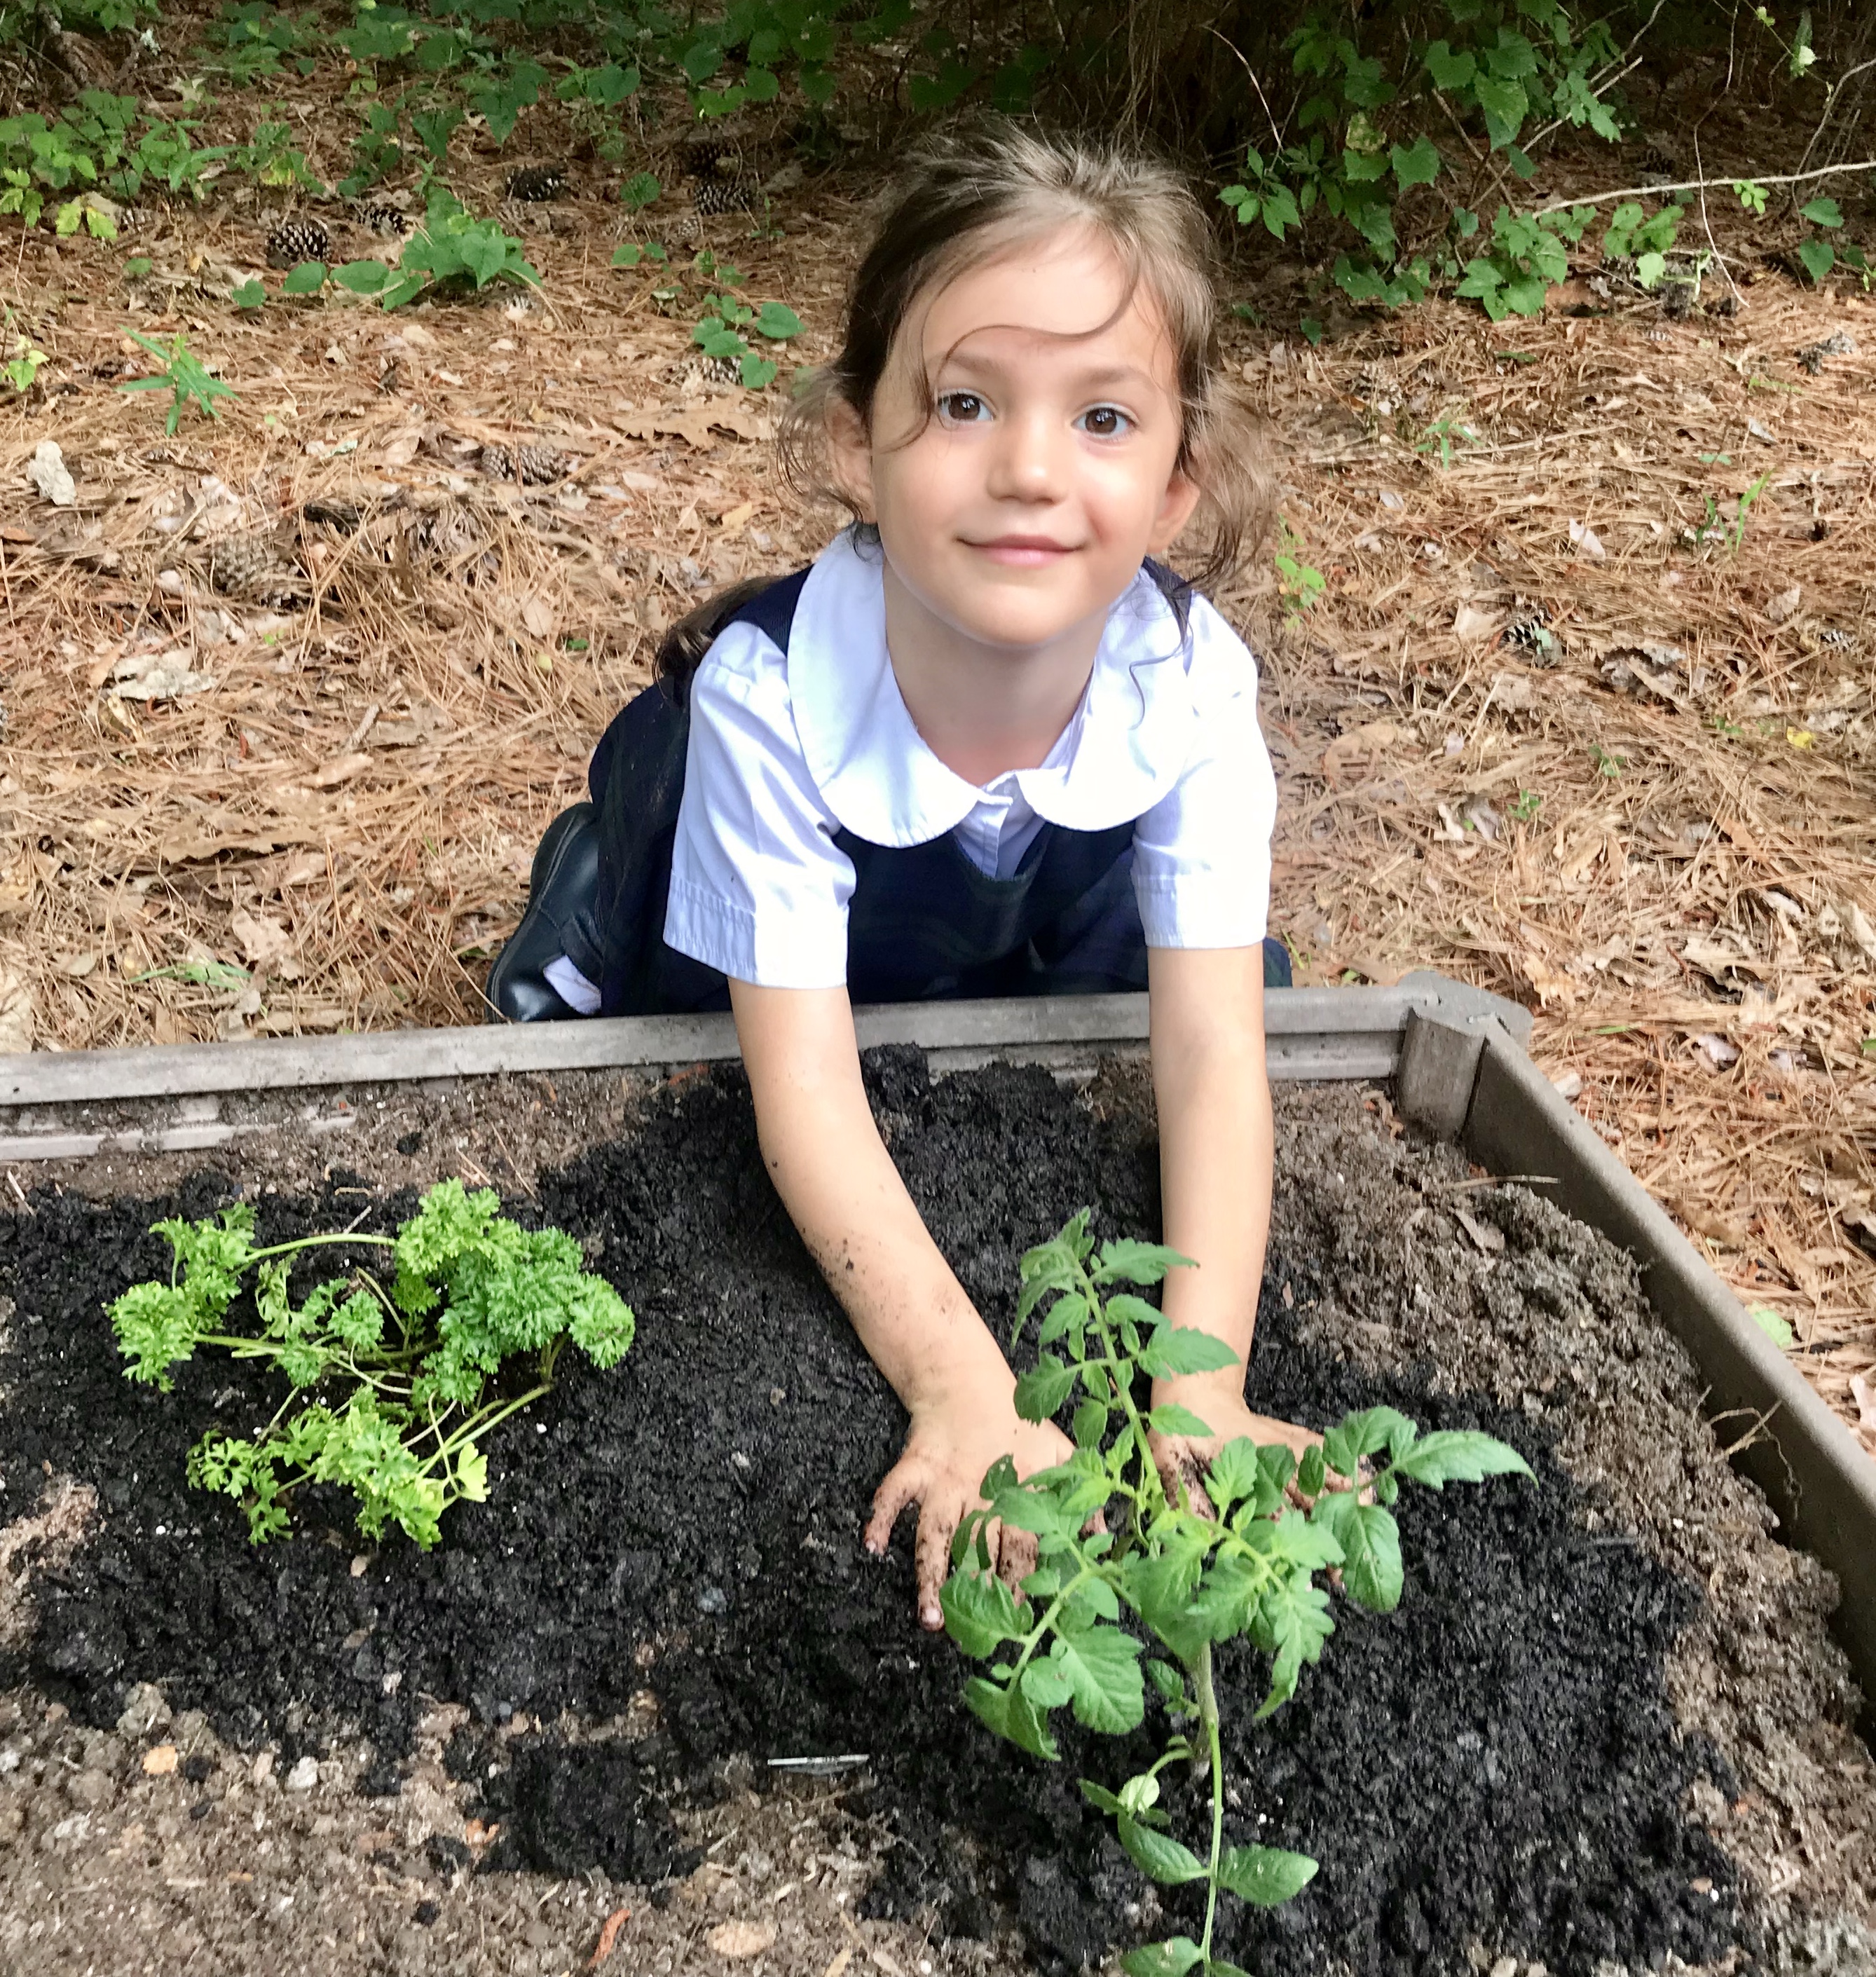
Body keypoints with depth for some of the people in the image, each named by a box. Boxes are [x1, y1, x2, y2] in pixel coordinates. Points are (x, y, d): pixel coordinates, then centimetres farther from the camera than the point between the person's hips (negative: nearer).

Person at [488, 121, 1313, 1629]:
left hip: (1020, 957, 2)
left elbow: (1214, 1047, -33)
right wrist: (962, 1392, -49)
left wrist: (1202, 1387, -44)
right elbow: (805, 1085, -40)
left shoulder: (1192, 682, -34)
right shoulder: (769, 694, -42)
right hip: (715, 989, -1)